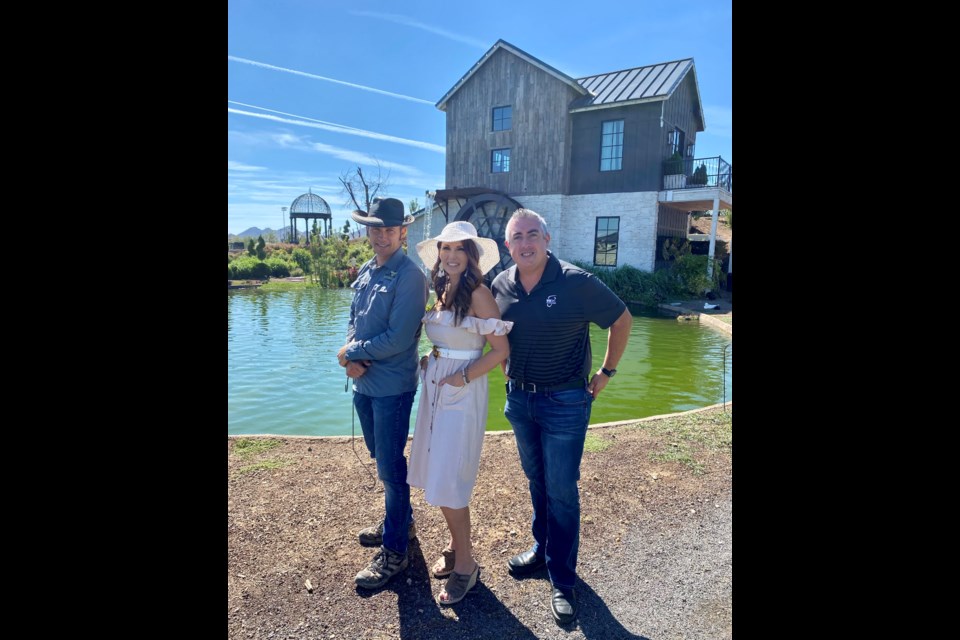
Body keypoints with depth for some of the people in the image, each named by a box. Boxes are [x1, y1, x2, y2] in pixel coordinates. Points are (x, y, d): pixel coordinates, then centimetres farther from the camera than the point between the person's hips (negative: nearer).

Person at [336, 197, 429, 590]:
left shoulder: (409, 276, -16)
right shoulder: (365, 272, 8)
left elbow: (398, 339, -22)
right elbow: (353, 322, 11)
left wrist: (353, 352, -11)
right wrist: (353, 359, -8)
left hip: (392, 386, -8)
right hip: (363, 383, 8)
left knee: (390, 468, 3)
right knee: (381, 459, 21)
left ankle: (394, 551, 19)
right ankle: (401, 521, 42)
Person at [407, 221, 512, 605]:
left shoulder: (478, 293, -13)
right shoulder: (443, 292, 10)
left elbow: (501, 349, -15)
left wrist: (461, 377, -17)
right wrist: (428, 361, 3)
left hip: (463, 391, -8)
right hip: (435, 385, 8)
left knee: (448, 481, -2)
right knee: (436, 473, 15)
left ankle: (465, 564, 17)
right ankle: (455, 544, 34)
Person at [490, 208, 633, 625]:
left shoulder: (576, 283, -17)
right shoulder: (501, 285, -3)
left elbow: (622, 321, -6)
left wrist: (605, 374, -5)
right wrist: (508, 369, 9)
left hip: (564, 402, -5)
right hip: (519, 398, 5)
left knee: (561, 491, 4)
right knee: (536, 481, 20)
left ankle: (563, 581, 20)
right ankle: (542, 548, 41)